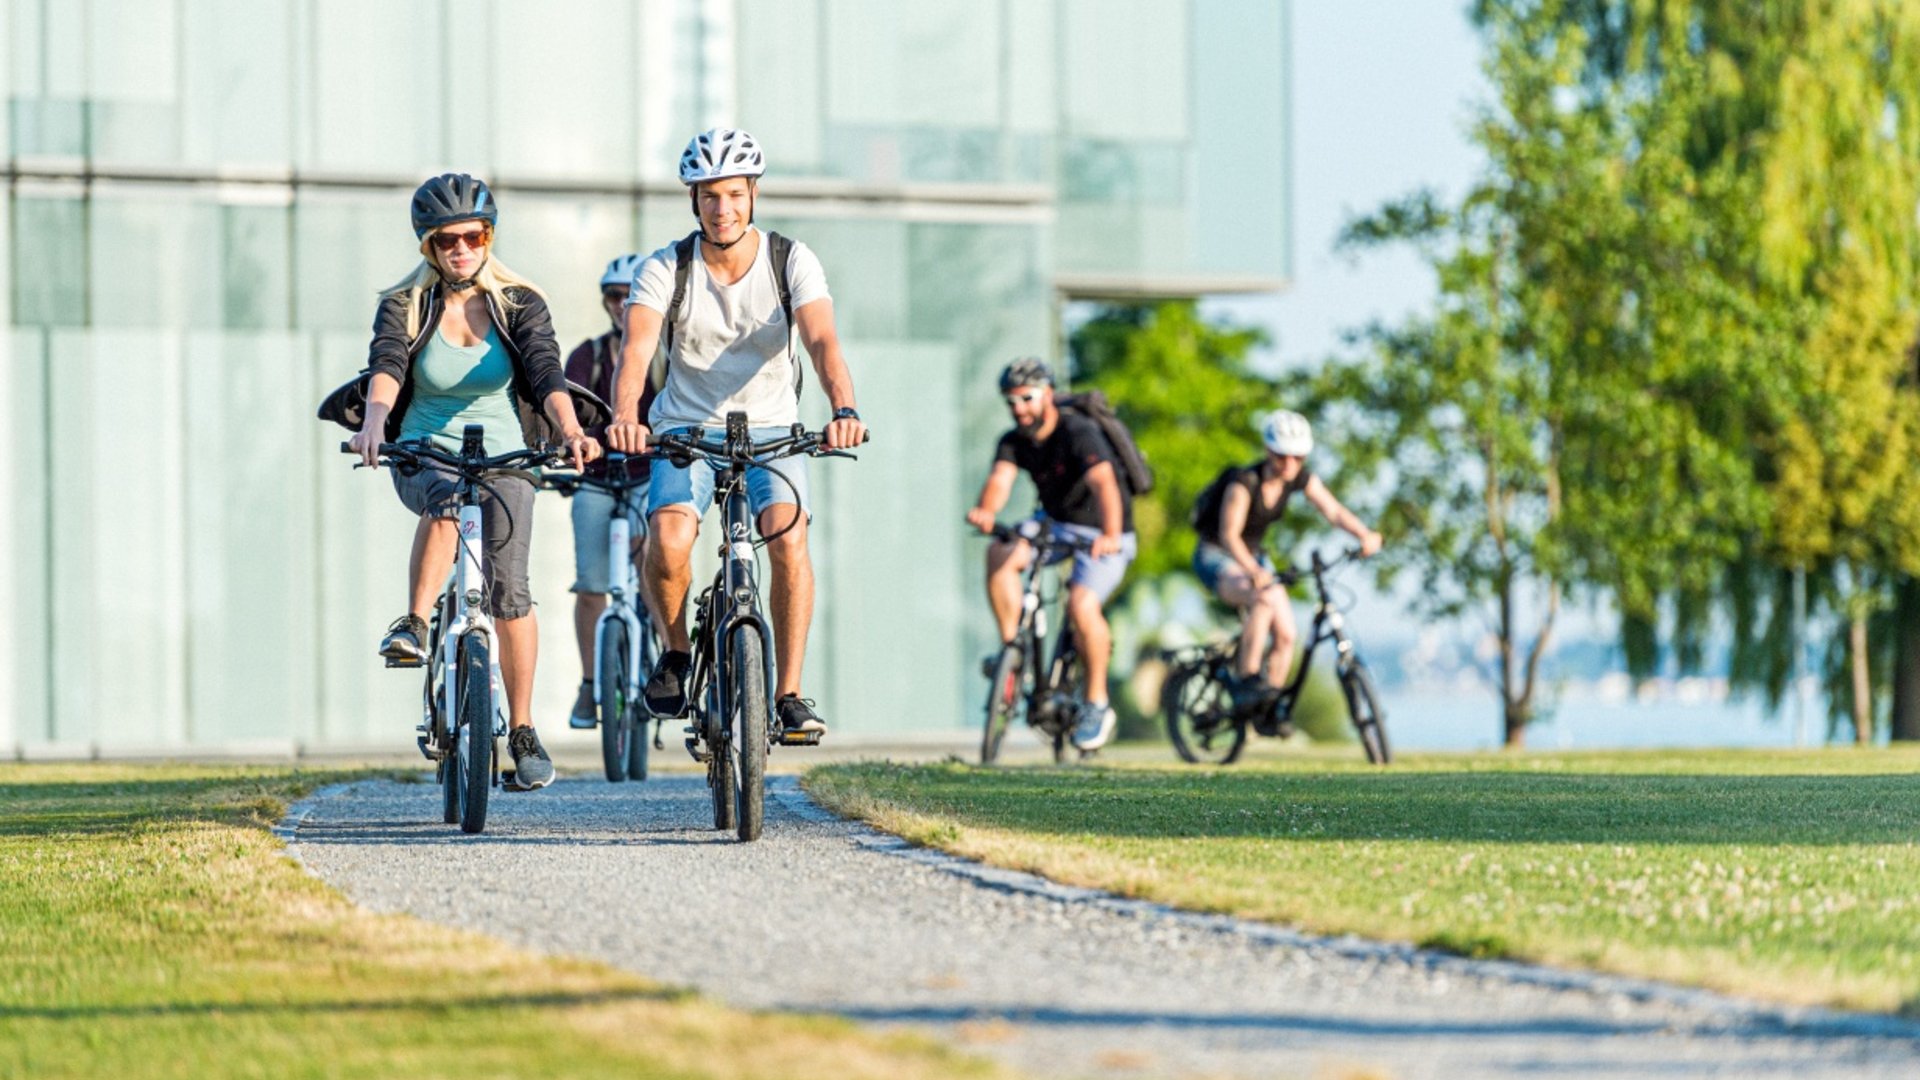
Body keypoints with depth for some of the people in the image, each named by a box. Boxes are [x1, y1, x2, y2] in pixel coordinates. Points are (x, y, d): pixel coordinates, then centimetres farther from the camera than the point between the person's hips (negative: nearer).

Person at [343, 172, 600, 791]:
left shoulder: (519, 305, -3)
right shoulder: (405, 306, -4)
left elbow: (546, 370, -19)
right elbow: (386, 364, -23)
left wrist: (570, 430, -39)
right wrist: (375, 418, -45)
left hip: (504, 457, 1)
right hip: (424, 456, -1)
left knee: (507, 588, -12)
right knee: (444, 499, -38)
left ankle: (523, 734, -1)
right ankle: (414, 628, -36)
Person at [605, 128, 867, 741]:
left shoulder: (792, 263, -8)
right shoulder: (664, 270, -9)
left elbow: (822, 341, -23)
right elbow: (636, 349, -23)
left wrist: (844, 410, -43)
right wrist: (625, 417, -44)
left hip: (770, 428, 0)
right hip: (686, 430, 0)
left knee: (788, 536, -26)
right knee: (668, 543, -27)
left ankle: (789, 694, -14)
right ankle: (676, 650, 3)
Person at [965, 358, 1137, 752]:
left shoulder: (1079, 434, -24)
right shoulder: (1014, 442, -6)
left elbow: (1103, 482, -39)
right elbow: (1000, 478, -24)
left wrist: (1109, 536, -57)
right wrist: (985, 511, -48)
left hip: (1102, 536, -6)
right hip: (1056, 526, 6)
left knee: (1081, 604, -28)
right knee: (1000, 553, -22)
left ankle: (1097, 703, -11)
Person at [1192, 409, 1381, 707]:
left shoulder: (1300, 479, -9)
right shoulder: (1244, 482, -27)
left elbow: (1333, 511, -18)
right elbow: (1229, 533, -36)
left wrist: (1364, 535, -38)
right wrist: (1252, 570, -54)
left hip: (1254, 556, 6)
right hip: (1215, 558, -6)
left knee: (1286, 635, -8)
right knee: (1264, 598, -35)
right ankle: (1246, 680, -29)